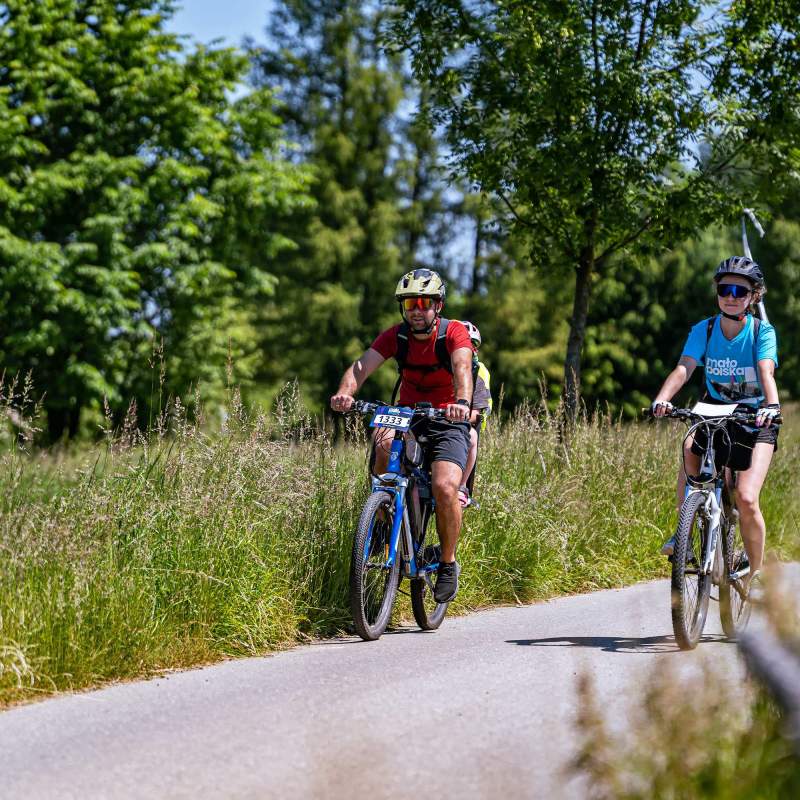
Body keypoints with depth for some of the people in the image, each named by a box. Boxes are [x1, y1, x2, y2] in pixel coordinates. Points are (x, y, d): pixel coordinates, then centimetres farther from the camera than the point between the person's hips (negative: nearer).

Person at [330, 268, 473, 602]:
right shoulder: (396, 336, -8)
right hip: (408, 415, 2)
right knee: (384, 442, -33)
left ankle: (448, 563, -1)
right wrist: (344, 393, -45)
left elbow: (462, 367, -35)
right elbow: (362, 366, -22)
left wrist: (462, 402, -57)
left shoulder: (454, 333, -15)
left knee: (445, 488, -24)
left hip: (448, 421, -2)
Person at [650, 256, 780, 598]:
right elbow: (684, 368, -23)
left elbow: (766, 371, -30)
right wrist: (662, 398, -42)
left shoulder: (762, 332, -13)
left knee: (746, 499, -19)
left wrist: (771, 405, -50)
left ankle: (756, 574, 2)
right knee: (689, 450, -32)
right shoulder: (704, 330, -8)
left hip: (755, 424, -2)